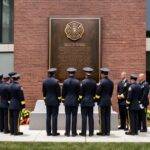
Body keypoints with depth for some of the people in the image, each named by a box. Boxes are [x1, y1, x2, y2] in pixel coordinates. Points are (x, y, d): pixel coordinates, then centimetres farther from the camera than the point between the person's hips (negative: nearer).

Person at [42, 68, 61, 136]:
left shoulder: (45, 81, 3)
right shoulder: (56, 81, -12)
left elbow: (44, 92, 9)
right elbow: (58, 92, -9)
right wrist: (59, 100, 1)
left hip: (47, 100, 5)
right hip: (55, 101, -5)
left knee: (48, 116, 8)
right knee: (54, 116, -1)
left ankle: (48, 132, 11)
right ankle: (54, 132, 2)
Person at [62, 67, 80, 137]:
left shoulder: (65, 81, -4)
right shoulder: (77, 82, -6)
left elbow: (63, 92, 1)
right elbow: (79, 92, -2)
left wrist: (63, 99, 16)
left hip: (67, 101, 1)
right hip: (75, 102, -1)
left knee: (67, 116, 4)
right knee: (74, 117, 3)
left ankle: (67, 132, 6)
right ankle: (74, 132, 6)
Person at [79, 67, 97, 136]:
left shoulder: (83, 81, -11)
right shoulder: (94, 82, 4)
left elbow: (81, 93, -9)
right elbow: (95, 92, 8)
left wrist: (80, 99, 3)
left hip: (84, 101, -5)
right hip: (91, 102, 5)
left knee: (84, 117, -1)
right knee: (91, 117, 8)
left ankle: (83, 132, 2)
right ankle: (91, 132, 11)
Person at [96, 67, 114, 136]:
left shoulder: (102, 81, -14)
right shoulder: (111, 82, 7)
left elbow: (98, 92, -13)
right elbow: (111, 92, 12)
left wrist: (97, 96, 3)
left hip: (102, 101, -7)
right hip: (108, 102, 7)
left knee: (102, 117, 0)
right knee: (107, 117, 10)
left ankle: (103, 131, 3)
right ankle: (107, 131, 13)